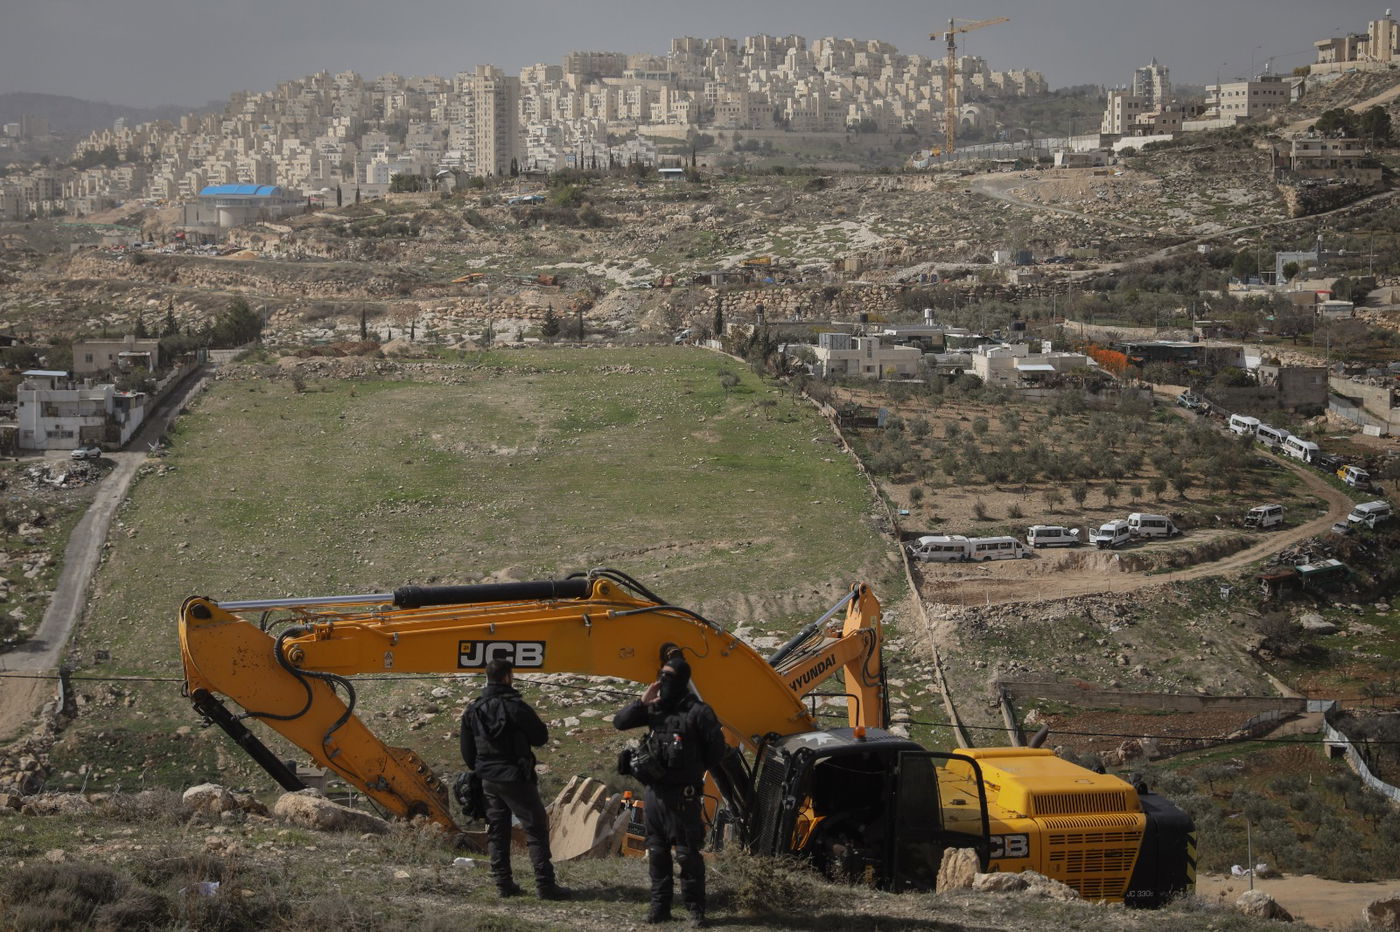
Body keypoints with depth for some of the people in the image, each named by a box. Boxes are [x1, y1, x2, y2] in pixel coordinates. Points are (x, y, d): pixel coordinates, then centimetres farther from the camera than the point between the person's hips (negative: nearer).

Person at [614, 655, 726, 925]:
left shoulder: (697, 712, -9)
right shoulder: (656, 708, 11)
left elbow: (716, 752, -9)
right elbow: (619, 722, 9)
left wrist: (691, 766, -2)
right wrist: (642, 702, -5)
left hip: (682, 795, -7)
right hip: (655, 792, 7)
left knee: (688, 854, -4)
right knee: (656, 853, 10)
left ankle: (696, 909, 2)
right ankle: (659, 907, 17)